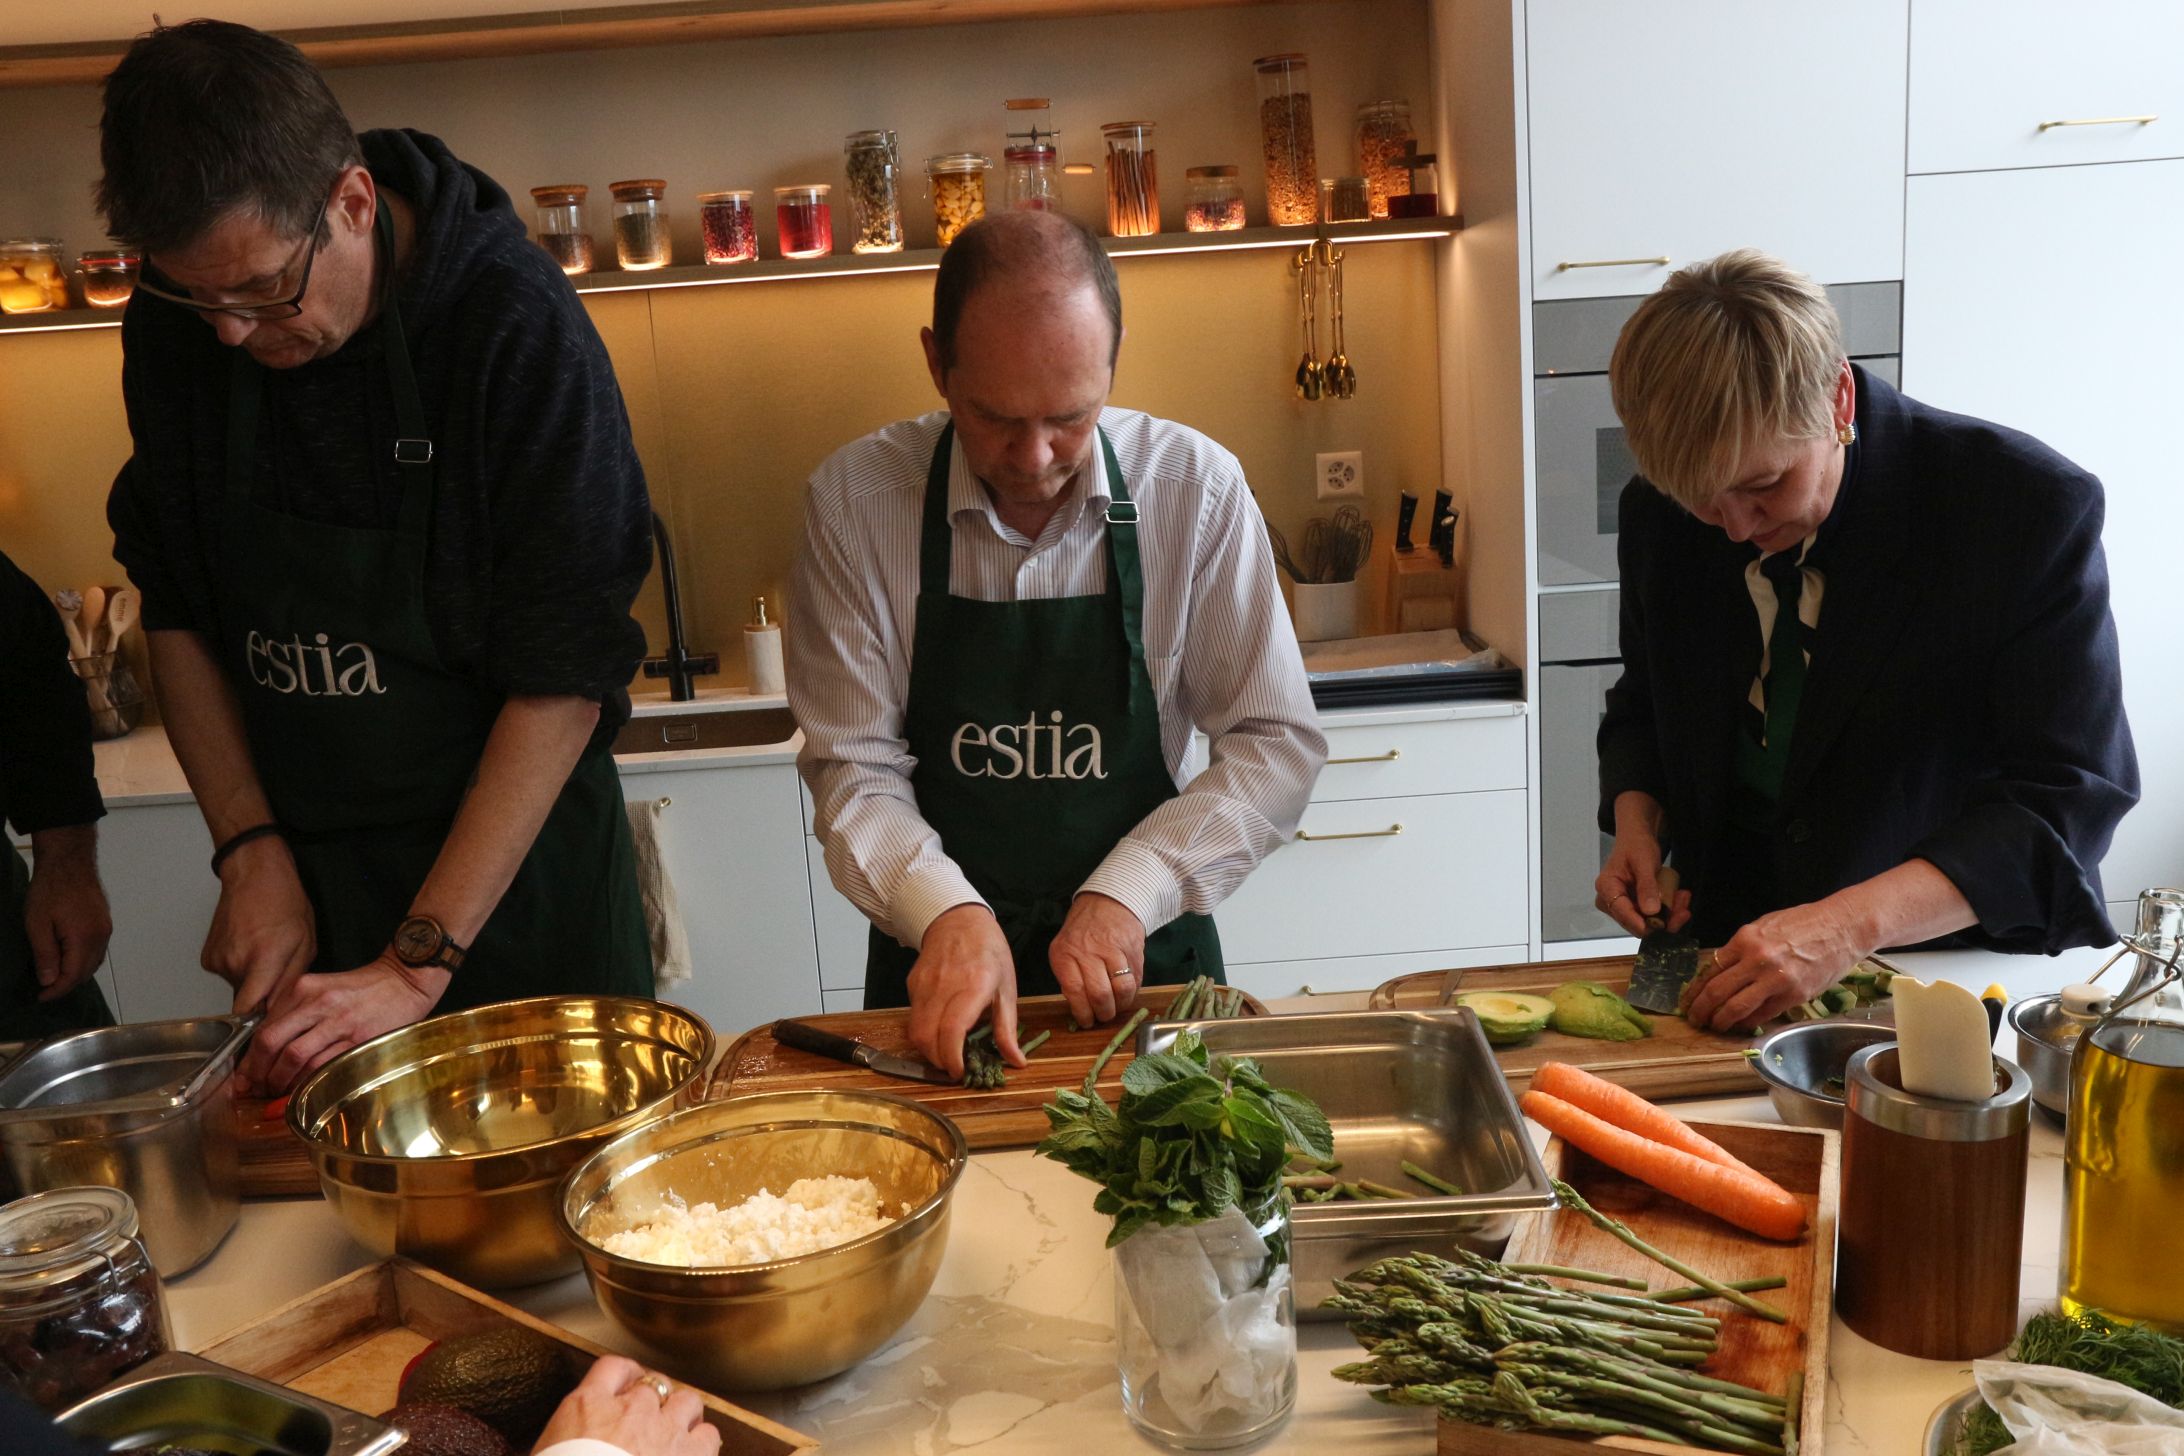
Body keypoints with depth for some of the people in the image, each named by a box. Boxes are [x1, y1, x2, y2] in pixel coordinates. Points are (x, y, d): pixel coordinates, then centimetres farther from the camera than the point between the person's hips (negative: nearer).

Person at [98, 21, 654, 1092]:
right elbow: (175, 610, 7)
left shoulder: (513, 321, -20)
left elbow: (568, 671, -21)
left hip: (514, 863, -4)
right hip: (304, 878, 4)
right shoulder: (174, 329, -4)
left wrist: (421, 962, -22)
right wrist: (251, 850, -4)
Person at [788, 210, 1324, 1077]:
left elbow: (1277, 745, -3)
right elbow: (854, 769, -5)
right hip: (937, 958, 1)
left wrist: (1126, 892, -14)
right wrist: (948, 911, -22)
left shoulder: (1198, 490, -7)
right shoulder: (855, 500, -7)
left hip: (1145, 958, 0)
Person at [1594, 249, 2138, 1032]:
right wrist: (1636, 823, -7)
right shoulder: (1660, 511, -3)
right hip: (1732, 955, 3)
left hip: (1962, 957, -3)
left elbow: (2072, 793, -18)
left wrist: (1853, 923, -31)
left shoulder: (2029, 505, -16)